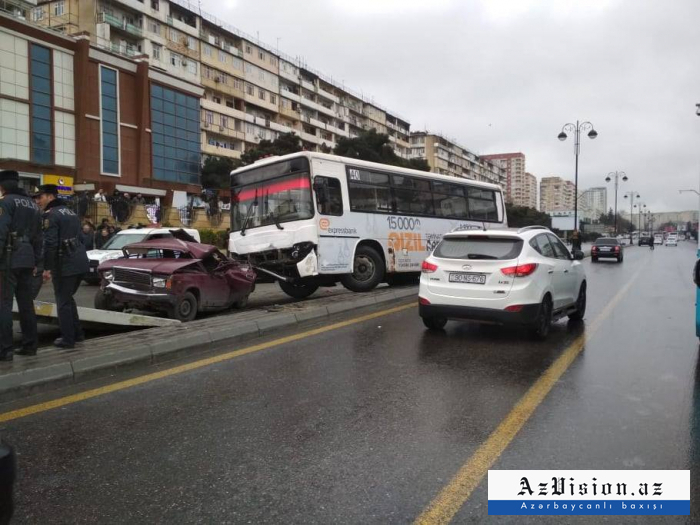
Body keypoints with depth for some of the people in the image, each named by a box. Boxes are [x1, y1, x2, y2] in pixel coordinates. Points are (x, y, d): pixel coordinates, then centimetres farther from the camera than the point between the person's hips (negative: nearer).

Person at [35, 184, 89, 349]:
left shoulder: (51, 215, -10)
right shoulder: (71, 213, 18)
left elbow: (50, 244, -18)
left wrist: (47, 268, -15)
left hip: (64, 264, -8)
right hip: (80, 262, 8)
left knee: (63, 301, 2)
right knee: (68, 298, 21)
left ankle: (68, 339, 6)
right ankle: (77, 333, 24)